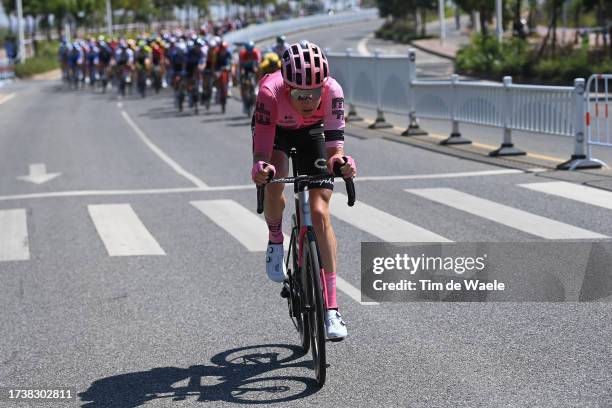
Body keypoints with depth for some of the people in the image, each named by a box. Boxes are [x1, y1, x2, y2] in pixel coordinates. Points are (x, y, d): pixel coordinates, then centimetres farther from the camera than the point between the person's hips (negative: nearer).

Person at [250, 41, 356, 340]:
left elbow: (335, 146, -37)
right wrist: (260, 168, -63)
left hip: (311, 132, 1)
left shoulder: (332, 91, -36)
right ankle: (275, 240, 2)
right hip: (275, 131, 0)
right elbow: (262, 151, -41)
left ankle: (331, 307, -9)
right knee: (274, 182, -33)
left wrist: (340, 161, -59)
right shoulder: (270, 91, -39)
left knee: (320, 211, -12)